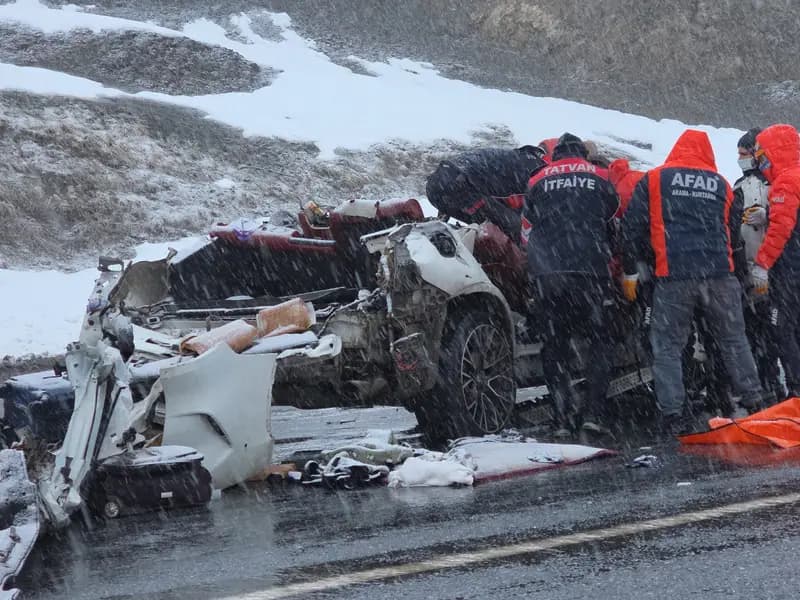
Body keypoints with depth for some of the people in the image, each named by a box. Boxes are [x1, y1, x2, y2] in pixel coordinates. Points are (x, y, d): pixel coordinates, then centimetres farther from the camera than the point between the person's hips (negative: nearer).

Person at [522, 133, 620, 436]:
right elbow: (613, 227, 20)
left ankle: (563, 417, 2)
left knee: (555, 345, 7)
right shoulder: (601, 179, 15)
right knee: (598, 342, 7)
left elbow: (526, 233, 20)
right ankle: (593, 412, -4)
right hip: (590, 272, -1)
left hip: (545, 275, 1)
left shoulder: (538, 181, 17)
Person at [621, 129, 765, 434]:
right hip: (720, 275, 2)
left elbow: (633, 226, 5)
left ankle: (673, 414, -3)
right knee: (734, 341, 13)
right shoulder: (721, 184, 15)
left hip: (673, 276, -2)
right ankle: (753, 402, 13)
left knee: (667, 347, 5)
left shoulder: (654, 179, 7)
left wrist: (629, 272, 10)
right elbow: (734, 231, 22)